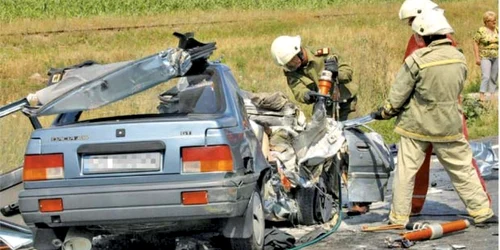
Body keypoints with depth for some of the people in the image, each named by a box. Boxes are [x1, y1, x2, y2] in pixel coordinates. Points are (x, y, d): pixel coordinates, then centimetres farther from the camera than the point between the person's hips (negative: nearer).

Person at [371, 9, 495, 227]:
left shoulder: (417, 60, -16)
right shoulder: (459, 59, -2)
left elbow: (398, 96, -10)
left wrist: (383, 113, 7)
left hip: (416, 125, -3)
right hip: (448, 125, 3)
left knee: (405, 172, 6)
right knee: (462, 169, 12)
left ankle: (398, 217, 9)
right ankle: (481, 211, 14)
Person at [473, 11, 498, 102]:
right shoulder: (481, 31, -7)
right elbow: (476, 43, -5)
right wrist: (477, 57, -10)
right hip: (485, 57, -5)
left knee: (494, 77, 7)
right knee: (486, 76, -17)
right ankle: (481, 95, -20)